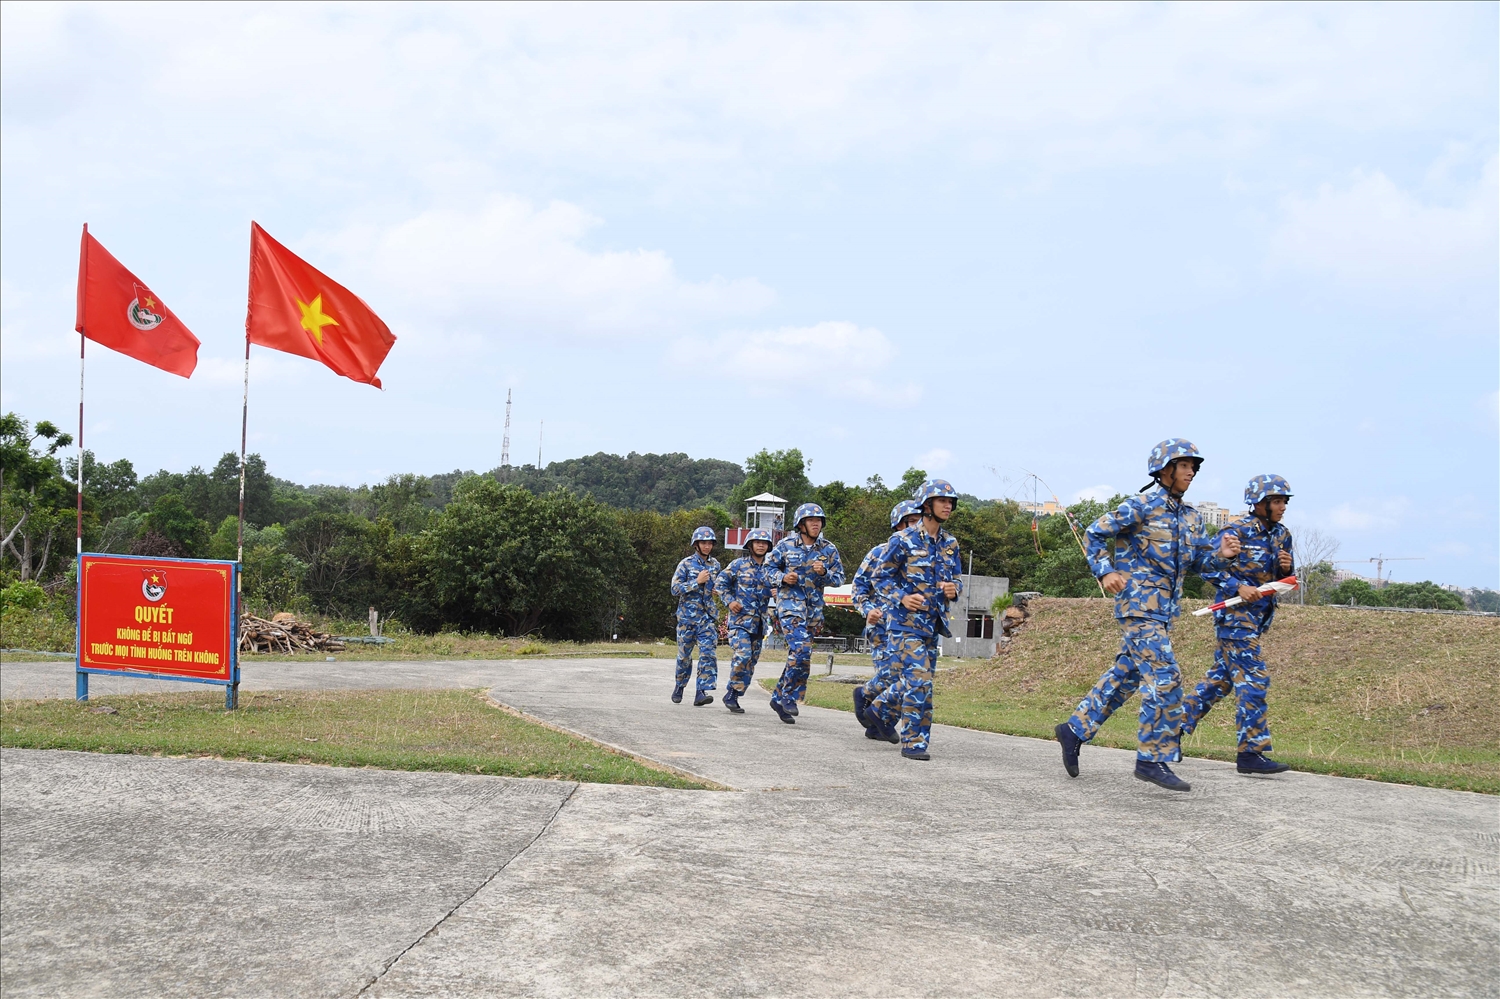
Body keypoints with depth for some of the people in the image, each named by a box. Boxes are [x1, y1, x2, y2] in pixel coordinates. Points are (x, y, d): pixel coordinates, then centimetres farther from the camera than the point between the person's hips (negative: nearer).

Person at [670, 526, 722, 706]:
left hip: (707, 616, 2)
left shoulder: (715, 565, 10)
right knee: (684, 655, 8)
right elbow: (675, 589, -10)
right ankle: (679, 687, 28)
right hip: (687, 615, -2)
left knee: (708, 653, -12)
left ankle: (702, 692, -14)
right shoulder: (686, 564, -3)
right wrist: (697, 582, -16)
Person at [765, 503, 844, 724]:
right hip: (790, 604, -4)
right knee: (801, 650, -20)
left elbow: (839, 578, 5)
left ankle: (779, 698, 24)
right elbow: (770, 566, 8)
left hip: (813, 608, 4)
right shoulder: (786, 545, -2)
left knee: (797, 654, 10)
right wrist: (782, 578, -11)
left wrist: (824, 572, -15)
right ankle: (789, 698, -5)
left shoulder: (828, 549, 3)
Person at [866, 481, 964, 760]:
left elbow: (957, 578, 17)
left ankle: (881, 710, 39)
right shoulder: (903, 540, -9)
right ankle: (913, 742, -4)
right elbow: (881, 578, -5)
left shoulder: (950, 544, 9)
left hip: (932, 622, 7)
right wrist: (902, 599, -21)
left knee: (918, 679, 15)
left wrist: (953, 589, -7)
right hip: (906, 621, -7)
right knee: (919, 679, -13)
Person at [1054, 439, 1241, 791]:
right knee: (1165, 678, -13)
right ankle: (1153, 759, -7)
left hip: (1164, 611, 8)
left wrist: (1222, 553, -4)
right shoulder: (1142, 506, -9)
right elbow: (1096, 532, -6)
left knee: (1124, 677, 13)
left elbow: (1198, 561, 17)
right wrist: (1105, 572, -17)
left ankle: (1075, 729, 24)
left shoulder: (1191, 517, 14)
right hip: (1139, 604, -8)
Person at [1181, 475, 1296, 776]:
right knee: (1253, 680, -11)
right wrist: (1239, 587, -22)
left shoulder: (1282, 535, 11)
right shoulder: (1238, 531, -11)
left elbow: (1281, 581, 18)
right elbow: (1209, 568, -11)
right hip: (1235, 615, -8)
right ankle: (1251, 753, -7)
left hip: (1257, 617, 8)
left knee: (1220, 678, 13)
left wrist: (1286, 568, -4)